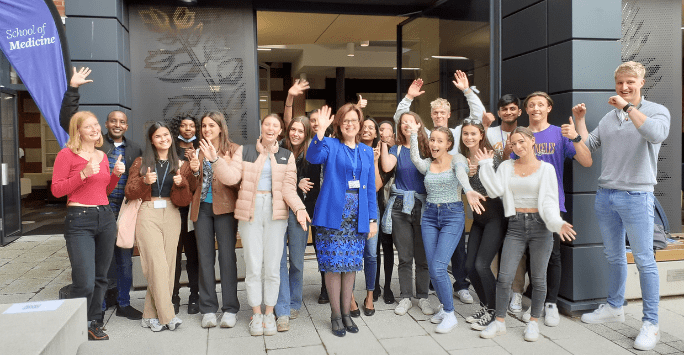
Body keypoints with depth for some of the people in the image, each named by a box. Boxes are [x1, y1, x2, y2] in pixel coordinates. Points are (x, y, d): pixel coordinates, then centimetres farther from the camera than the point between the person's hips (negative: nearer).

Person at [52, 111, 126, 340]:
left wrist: (116, 174, 4)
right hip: (79, 220, -6)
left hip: (105, 218, 6)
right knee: (85, 283, -10)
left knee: (100, 278, 12)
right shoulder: (67, 154, -4)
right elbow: (56, 190, -8)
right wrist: (83, 174, -18)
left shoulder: (102, 156, 14)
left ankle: (94, 323, 26)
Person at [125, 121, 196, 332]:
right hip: (148, 214, -2)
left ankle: (152, 315, 11)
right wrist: (145, 181, -13)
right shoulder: (142, 163, 9)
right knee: (157, 264, -9)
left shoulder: (180, 165, 11)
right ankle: (166, 316, -4)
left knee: (168, 264, 0)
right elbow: (130, 193, 5)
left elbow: (187, 198, 6)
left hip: (171, 215, 2)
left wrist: (181, 183, -13)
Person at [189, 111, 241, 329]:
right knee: (205, 258, 6)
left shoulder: (233, 150, 2)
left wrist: (216, 159, -20)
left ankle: (230, 309, 7)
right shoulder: (199, 151, 13)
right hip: (202, 207, 4)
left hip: (224, 207, -4)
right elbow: (193, 184, 15)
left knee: (227, 256, -3)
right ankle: (208, 309, 15)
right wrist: (194, 170, -5)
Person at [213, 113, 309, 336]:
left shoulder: (287, 156, 9)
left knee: (273, 267, 3)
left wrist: (299, 208, -15)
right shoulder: (245, 151, 8)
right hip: (250, 212, 0)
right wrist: (215, 160, -15)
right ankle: (256, 314, 19)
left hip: (276, 213, 1)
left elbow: (289, 187, 1)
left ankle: (269, 313, 20)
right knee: (253, 266, 3)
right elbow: (231, 177, -2)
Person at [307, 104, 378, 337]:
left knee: (351, 264, 8)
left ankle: (346, 312, 22)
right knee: (333, 263, 0)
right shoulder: (330, 145, 3)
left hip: (358, 216, 4)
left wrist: (373, 219, 9)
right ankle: (335, 315, 14)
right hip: (333, 213, -4)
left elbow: (371, 187, 14)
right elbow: (313, 157, -20)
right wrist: (321, 129, -32)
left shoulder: (367, 151, 15)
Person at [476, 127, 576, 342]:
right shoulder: (506, 167, 9)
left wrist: (557, 223, -21)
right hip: (516, 225, 2)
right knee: (504, 277, -2)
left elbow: (550, 201, -5)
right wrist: (486, 165, -7)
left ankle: (533, 322, 23)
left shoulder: (546, 168, 2)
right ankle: (499, 322, 12)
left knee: (538, 278, 6)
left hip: (539, 225, -1)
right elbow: (496, 191, -6)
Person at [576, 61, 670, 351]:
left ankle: (651, 324, 8)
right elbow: (587, 146, 12)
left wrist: (628, 107, -20)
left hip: (636, 196, -5)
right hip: (605, 196, 5)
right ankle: (614, 307, 31)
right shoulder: (608, 117, 14)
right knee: (614, 257, 16)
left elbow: (656, 134, -23)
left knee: (644, 261, -1)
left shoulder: (657, 110, -1)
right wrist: (579, 121, 5)